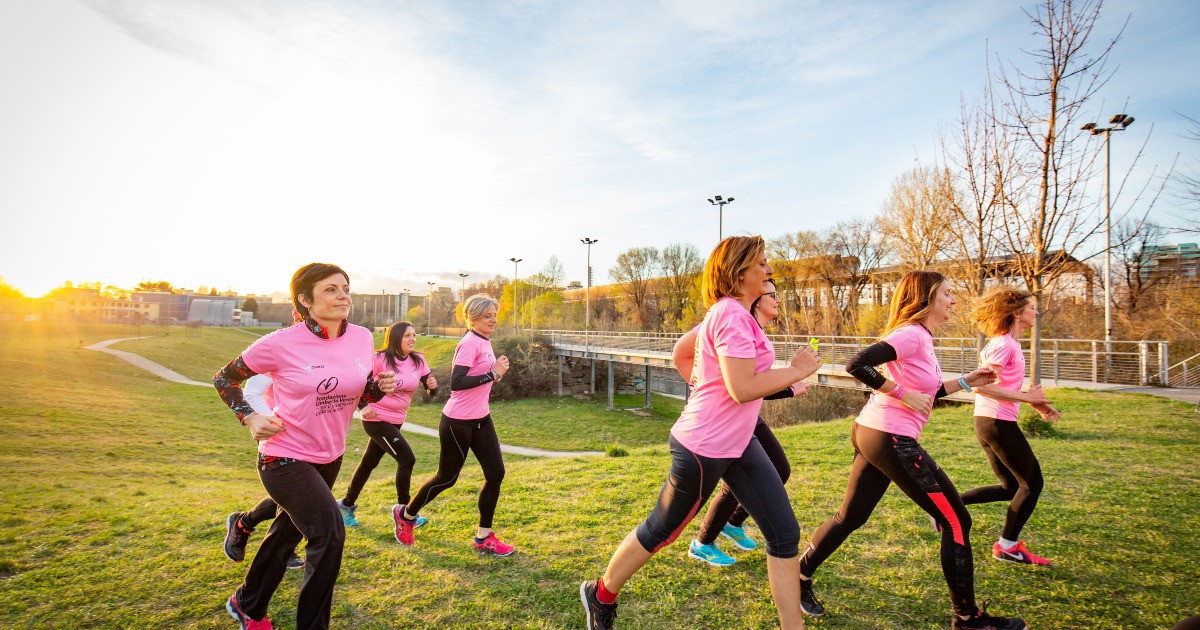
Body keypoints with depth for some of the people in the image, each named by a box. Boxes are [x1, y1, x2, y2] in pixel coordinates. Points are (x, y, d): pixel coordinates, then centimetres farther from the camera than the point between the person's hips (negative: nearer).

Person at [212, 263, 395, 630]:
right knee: (330, 534, -14)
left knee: (288, 531, 23)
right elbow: (223, 379, -4)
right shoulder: (281, 344, -20)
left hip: (329, 456, 6)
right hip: (285, 457, -6)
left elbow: (361, 394, 7)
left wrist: (380, 387, -14)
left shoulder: (362, 338, -7)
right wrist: (250, 417, -17)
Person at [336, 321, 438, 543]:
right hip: (377, 419, -6)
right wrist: (364, 407, -23)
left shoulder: (418, 361, -1)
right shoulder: (380, 359, -15)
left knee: (369, 462, 19)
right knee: (407, 459, -13)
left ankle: (347, 504, 39)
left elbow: (430, 391, -1)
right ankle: (402, 510, 3)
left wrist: (432, 386, -23)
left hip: (395, 421, 6)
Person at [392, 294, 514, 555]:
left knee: (495, 473, 0)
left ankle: (484, 538, 12)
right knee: (447, 478, 9)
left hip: (481, 419, 8)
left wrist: (496, 372, -1)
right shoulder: (469, 343, -19)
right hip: (458, 423, -8)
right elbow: (456, 383, -28)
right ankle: (405, 515, 35)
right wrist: (493, 374, -26)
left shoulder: (485, 343, 8)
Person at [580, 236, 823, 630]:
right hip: (705, 448, -9)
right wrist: (797, 371, -16)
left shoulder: (727, 313, 9)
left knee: (785, 533, 6)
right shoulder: (732, 315, -21)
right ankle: (601, 594, 35)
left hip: (738, 443, 9)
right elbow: (743, 388, -27)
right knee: (661, 530, 11)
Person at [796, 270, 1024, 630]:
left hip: (870, 434, 10)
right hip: (891, 440, -10)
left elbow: (923, 394, 21)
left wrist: (966, 382, 15)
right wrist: (902, 394, -21)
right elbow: (858, 365, -28)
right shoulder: (911, 334, -16)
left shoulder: (919, 337, 14)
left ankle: (800, 576, 27)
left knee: (851, 517, 18)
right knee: (956, 521, 3)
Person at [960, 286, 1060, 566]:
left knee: (1012, 487, 18)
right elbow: (981, 385, -24)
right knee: (1032, 483, 6)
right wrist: (1026, 397, -18)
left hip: (988, 423, 10)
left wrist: (1037, 404, 14)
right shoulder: (1004, 344, -16)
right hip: (998, 423, -10)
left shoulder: (1007, 343, 14)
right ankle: (1007, 546, 15)